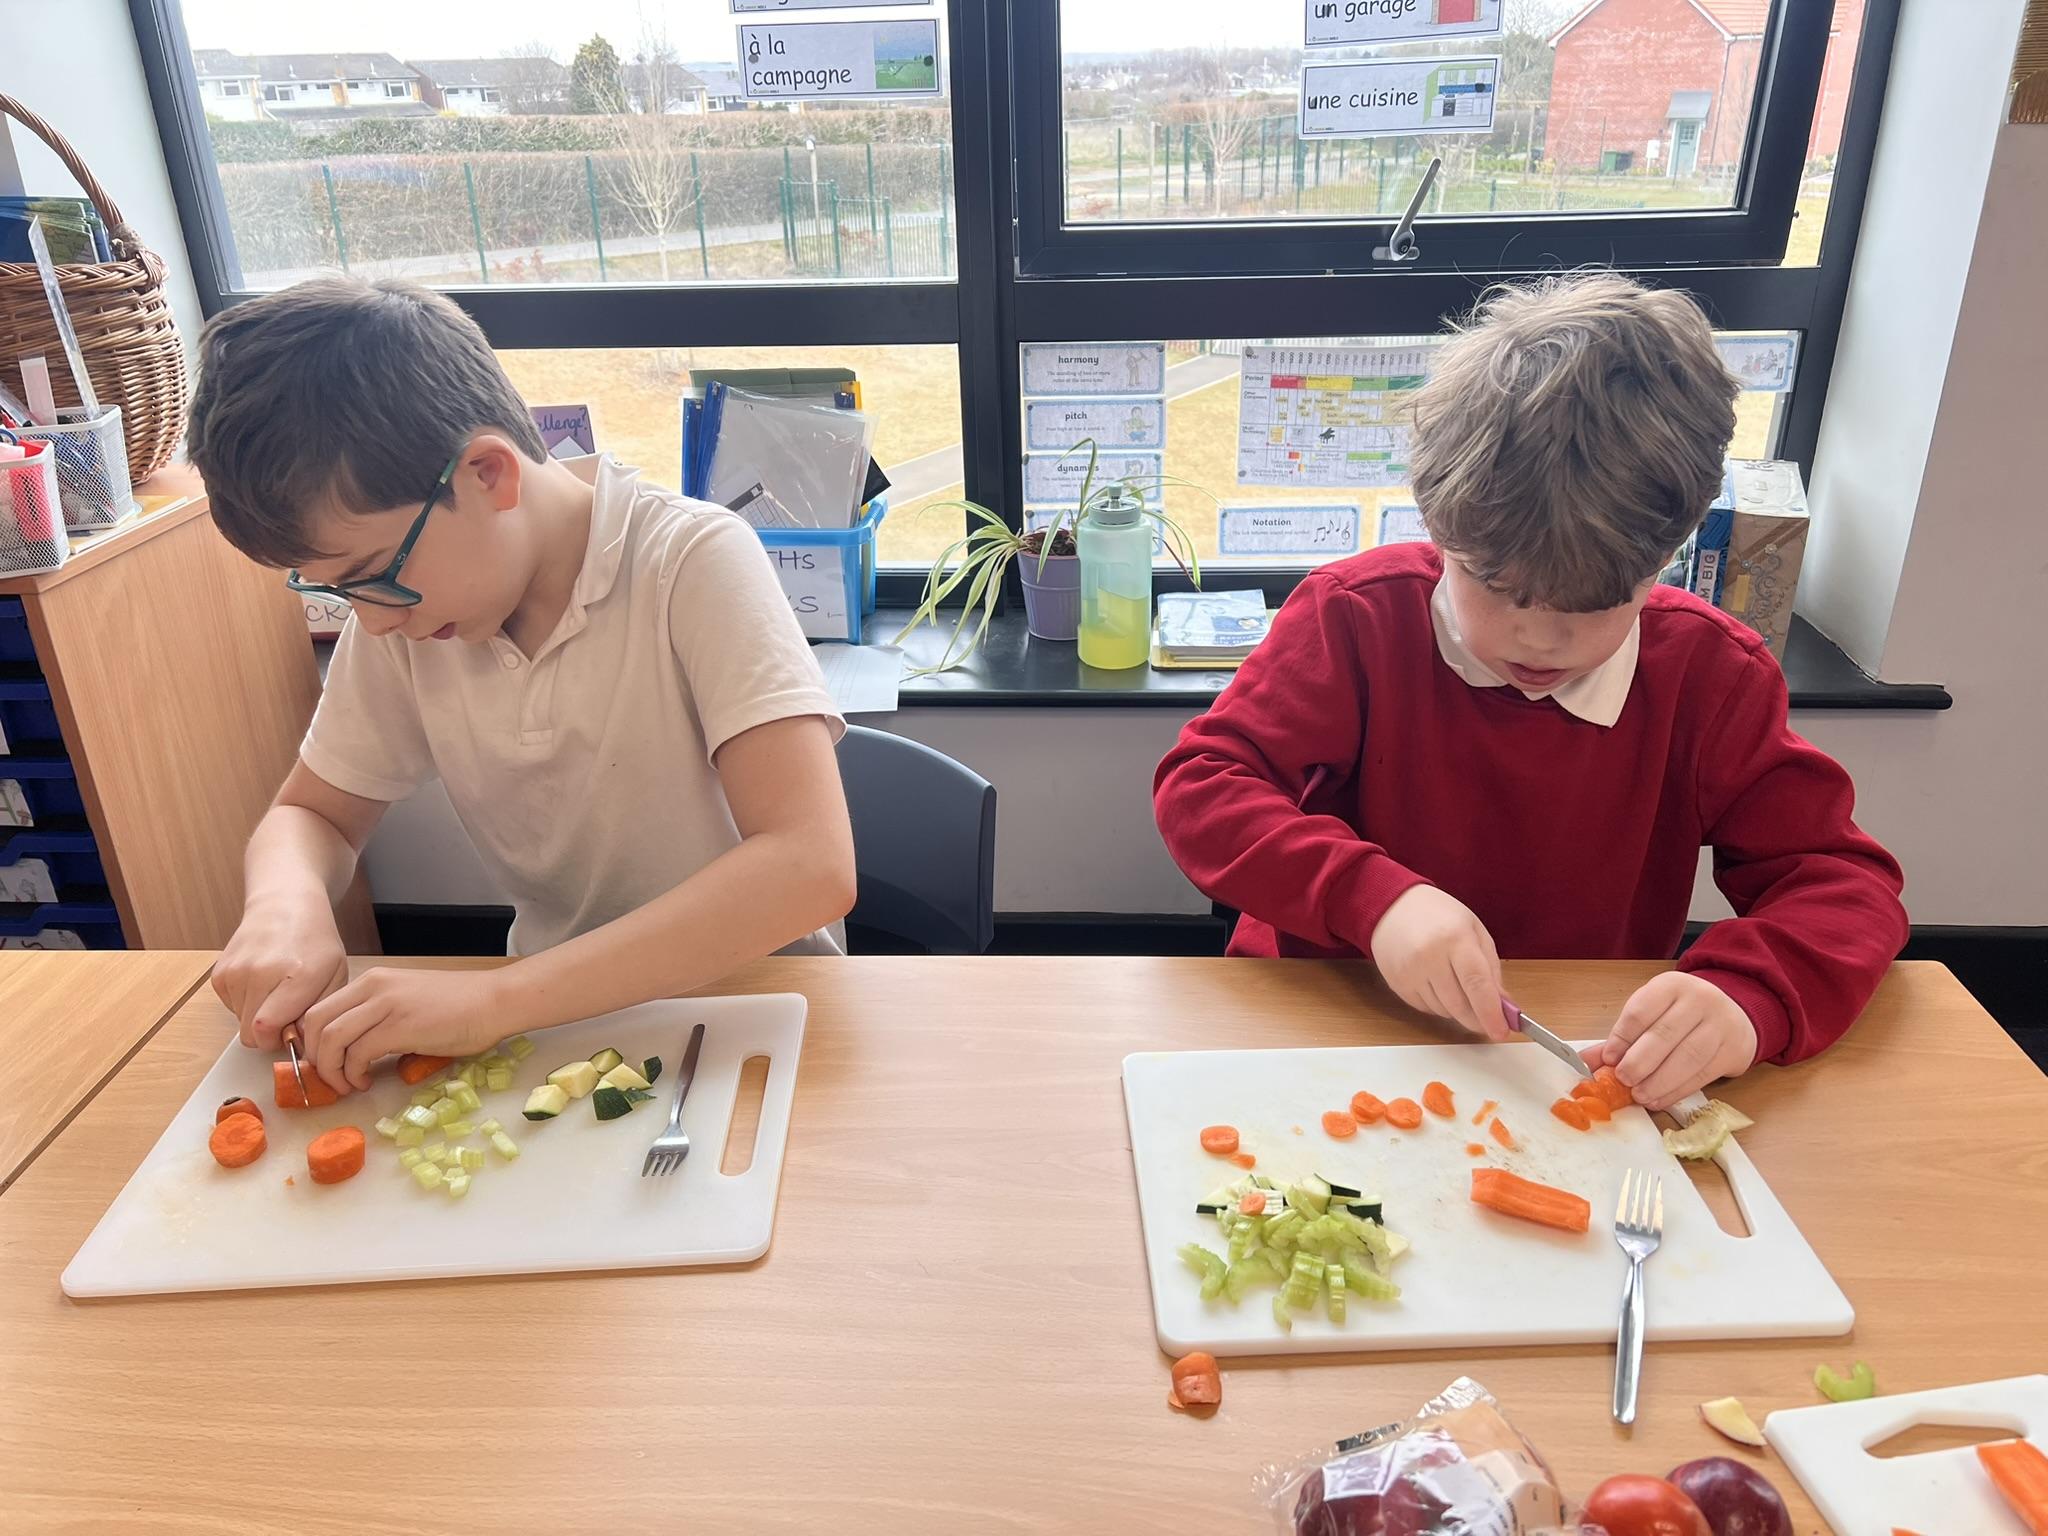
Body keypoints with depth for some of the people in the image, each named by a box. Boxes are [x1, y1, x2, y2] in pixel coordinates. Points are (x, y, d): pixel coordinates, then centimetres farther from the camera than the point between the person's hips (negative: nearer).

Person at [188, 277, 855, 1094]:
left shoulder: (693, 562, -19)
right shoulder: (401, 597, -3)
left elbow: (811, 866, -29)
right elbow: (310, 815, 9)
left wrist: (496, 999, -33)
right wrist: (287, 903, -15)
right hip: (560, 1018, 5)